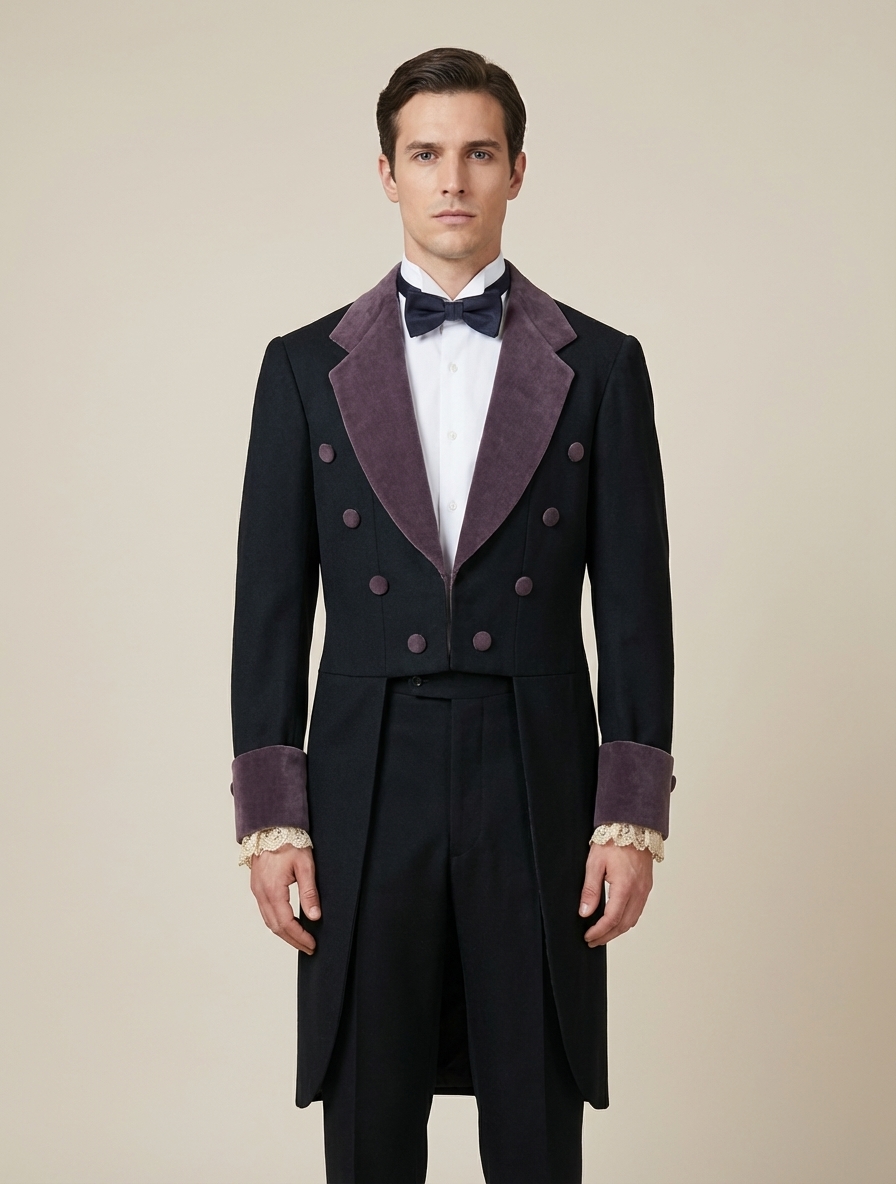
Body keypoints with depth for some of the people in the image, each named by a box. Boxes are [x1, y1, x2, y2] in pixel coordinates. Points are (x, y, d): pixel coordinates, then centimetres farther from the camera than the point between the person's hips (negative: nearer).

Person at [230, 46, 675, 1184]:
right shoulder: (305, 367, 6)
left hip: (539, 797, 0)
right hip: (364, 796, 1)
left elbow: (634, 608, 2)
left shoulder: (600, 366, 4)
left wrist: (634, 816, -3)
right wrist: (269, 817, -2)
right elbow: (270, 609, 4)